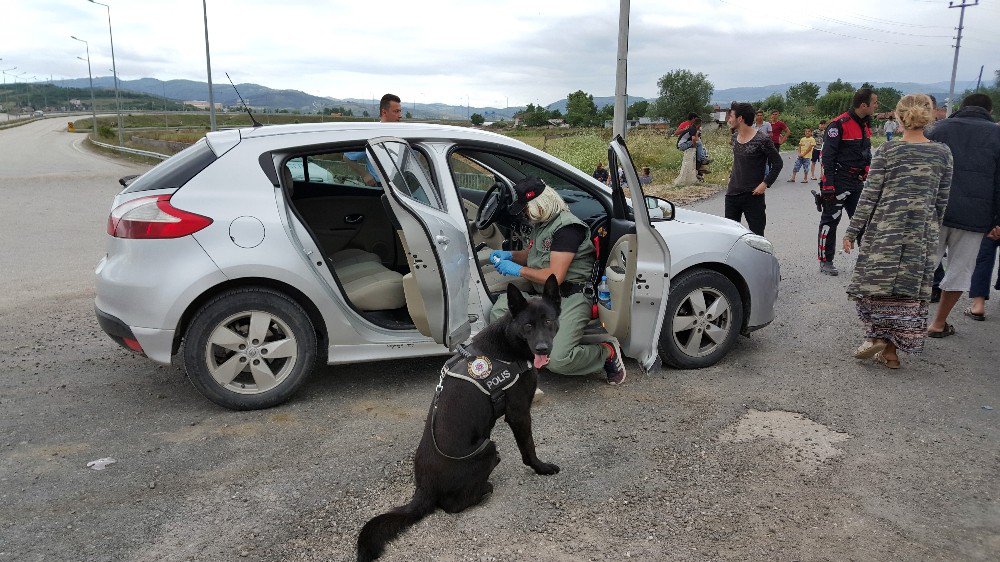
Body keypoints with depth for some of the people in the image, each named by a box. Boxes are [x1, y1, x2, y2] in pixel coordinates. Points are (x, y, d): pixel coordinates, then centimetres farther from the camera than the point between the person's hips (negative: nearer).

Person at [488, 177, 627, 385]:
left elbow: (555, 277, -22)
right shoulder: (541, 223, 13)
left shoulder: (566, 227, -17)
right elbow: (531, 254, 30)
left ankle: (608, 352, 1)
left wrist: (518, 270, -11)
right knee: (500, 309, -13)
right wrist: (509, 255, 9)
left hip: (570, 299, -9)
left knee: (558, 360, -25)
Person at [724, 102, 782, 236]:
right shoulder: (735, 137, 7)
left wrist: (765, 184, -14)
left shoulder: (761, 140, -13)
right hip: (732, 193, 7)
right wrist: (733, 177, 12)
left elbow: (778, 163, -8)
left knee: (756, 234, 3)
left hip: (753, 195, -6)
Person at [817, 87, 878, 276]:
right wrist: (828, 184, -20)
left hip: (858, 182, 8)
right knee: (830, 221, -1)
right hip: (839, 181, -8)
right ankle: (825, 262, 7)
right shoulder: (839, 124, -14)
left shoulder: (866, 125, 13)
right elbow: (828, 155, -17)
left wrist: (866, 176, 20)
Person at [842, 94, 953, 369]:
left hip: (884, 228, -3)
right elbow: (941, 200, 8)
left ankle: (876, 334, -1)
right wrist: (933, 229, 21)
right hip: (922, 233, 3)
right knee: (909, 290, 8)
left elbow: (869, 196, -7)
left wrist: (852, 231, -1)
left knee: (874, 282, 11)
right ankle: (891, 350, 13)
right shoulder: (943, 153, 4)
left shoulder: (886, 151, -6)